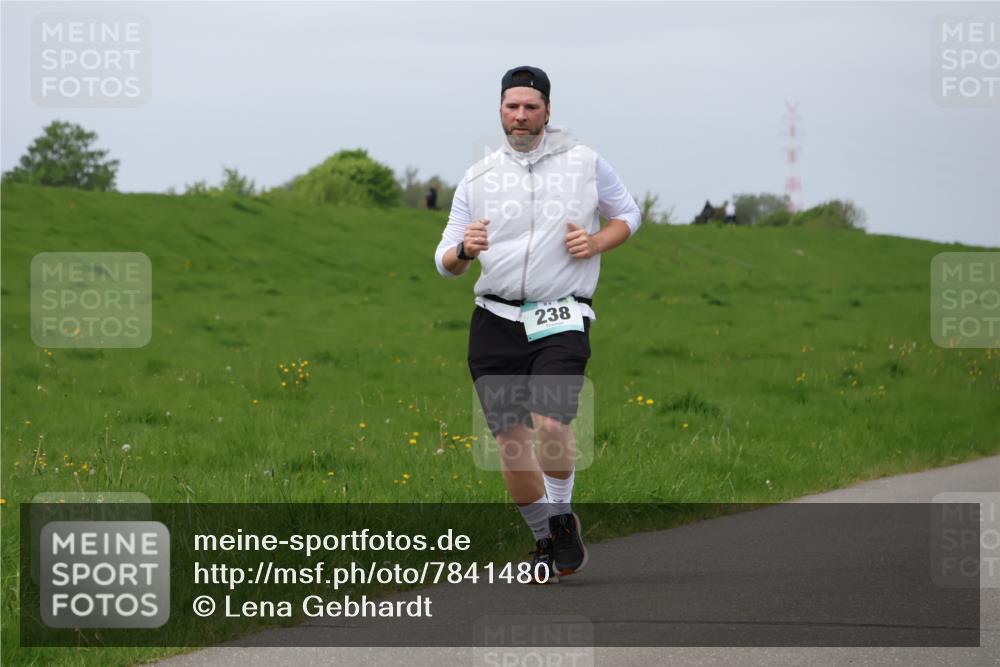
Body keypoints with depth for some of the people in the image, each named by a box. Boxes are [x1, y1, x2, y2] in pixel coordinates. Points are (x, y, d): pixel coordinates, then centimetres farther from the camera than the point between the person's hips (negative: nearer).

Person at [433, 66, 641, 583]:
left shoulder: (583, 162, 6)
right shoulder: (477, 178, 10)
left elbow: (627, 215, 19)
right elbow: (445, 260, 11)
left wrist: (596, 242, -2)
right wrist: (463, 251, -13)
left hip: (562, 321, -2)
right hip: (496, 321, 3)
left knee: (550, 422, -21)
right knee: (509, 438, -2)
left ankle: (563, 519, 4)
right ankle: (544, 538, 17)